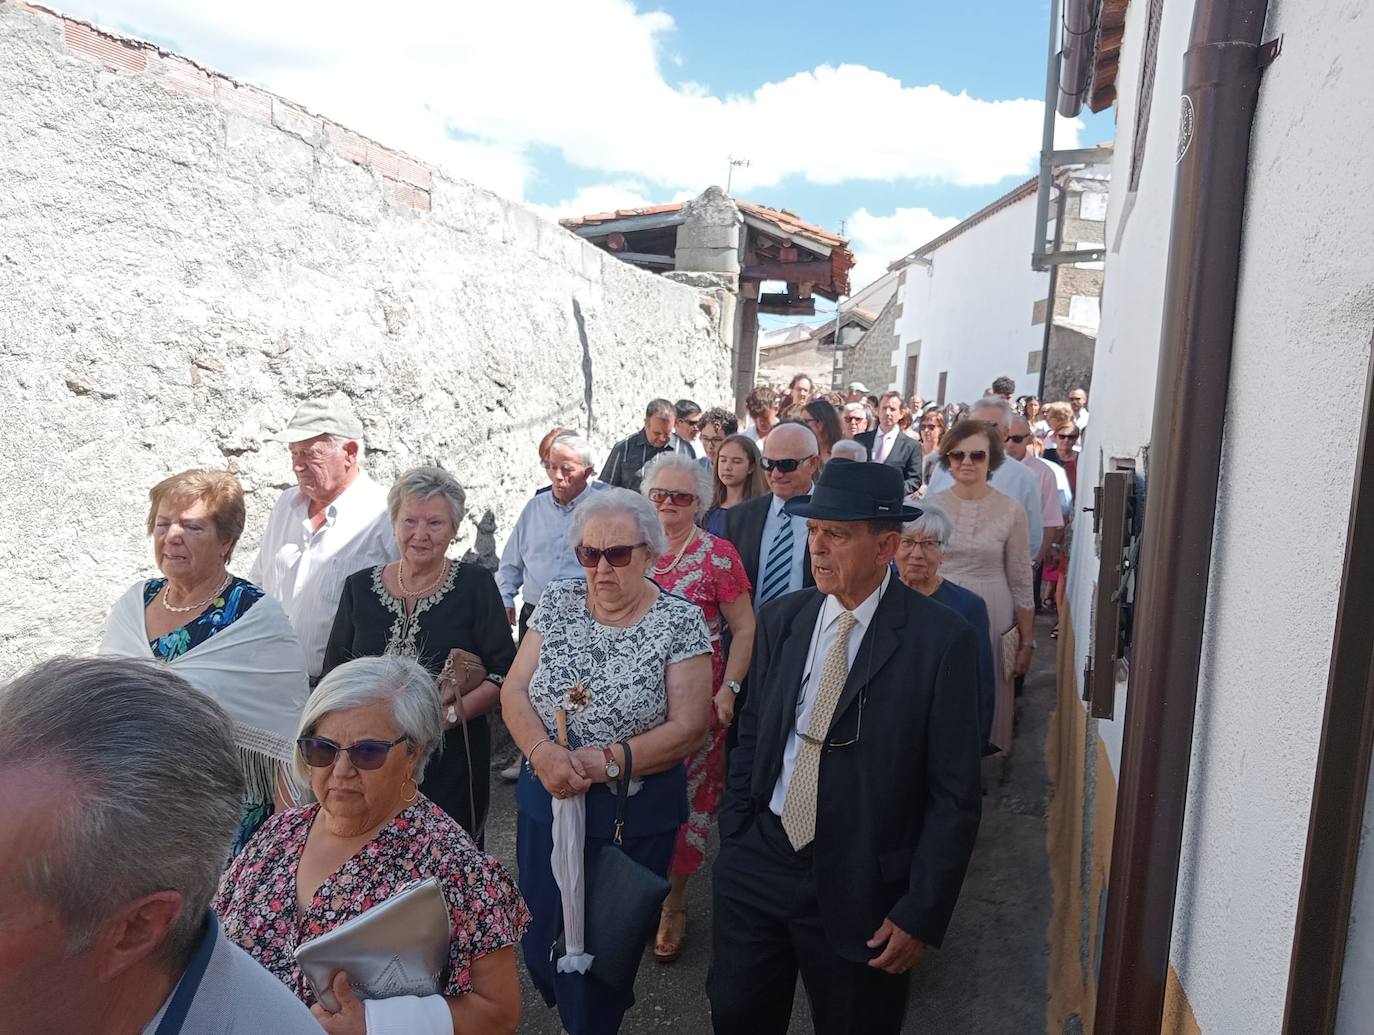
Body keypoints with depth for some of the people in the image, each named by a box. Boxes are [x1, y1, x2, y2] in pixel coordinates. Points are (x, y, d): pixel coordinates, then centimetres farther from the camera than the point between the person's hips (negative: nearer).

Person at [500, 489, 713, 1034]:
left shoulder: (680, 620, -12)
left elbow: (688, 727, -15)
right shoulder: (558, 602, -2)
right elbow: (514, 691, -4)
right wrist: (544, 753, -22)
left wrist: (607, 761, -24)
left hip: (632, 817, -3)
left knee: (604, 946, 12)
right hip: (545, 801, 4)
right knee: (541, 937, 18)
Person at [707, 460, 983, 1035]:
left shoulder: (942, 638, -14)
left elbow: (955, 793, -11)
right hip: (756, 864, 4)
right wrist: (732, 840, 6)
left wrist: (921, 914, -11)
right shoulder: (781, 619, -1)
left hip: (861, 885, -3)